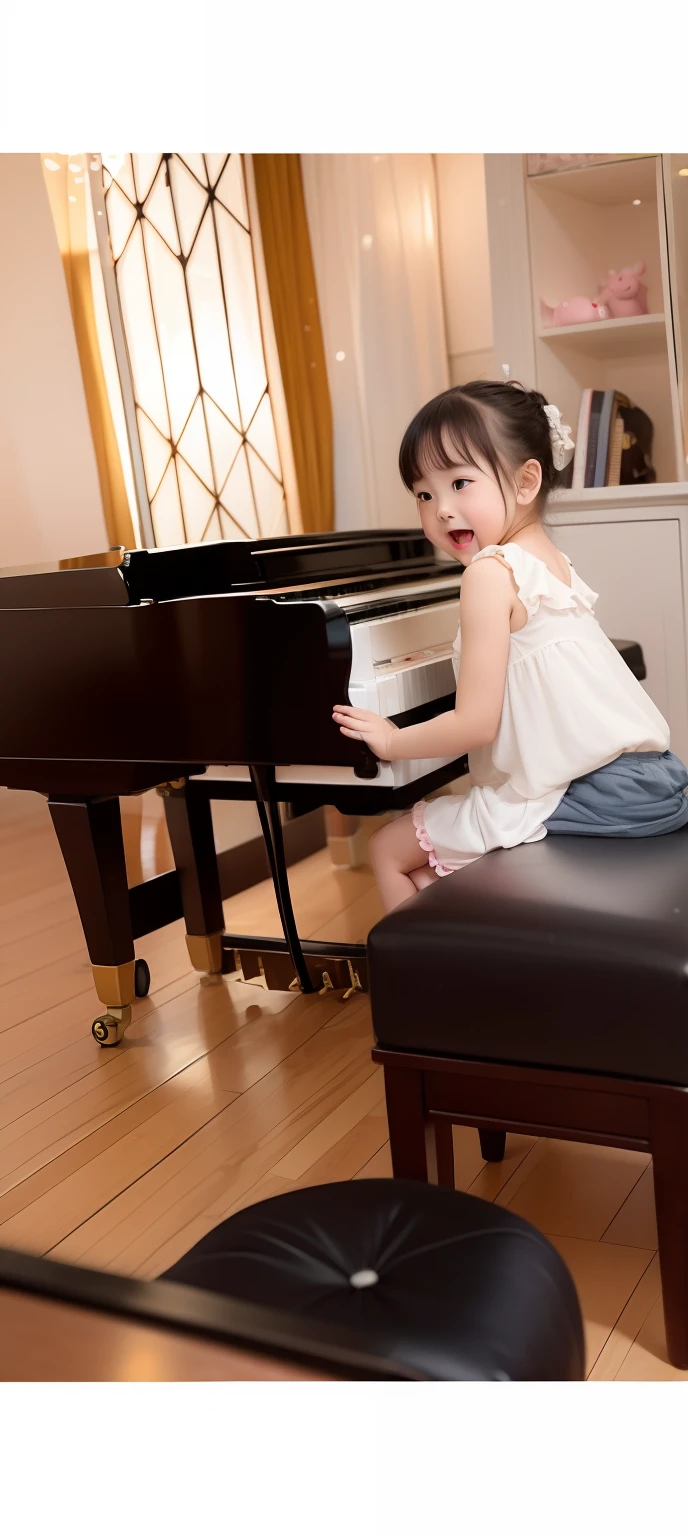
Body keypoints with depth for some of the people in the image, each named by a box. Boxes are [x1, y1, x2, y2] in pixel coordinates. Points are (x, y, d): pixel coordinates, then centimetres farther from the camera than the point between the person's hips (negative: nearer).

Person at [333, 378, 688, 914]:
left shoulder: (491, 572, -13)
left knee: (389, 849, 5)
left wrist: (391, 740, 0)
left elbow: (475, 724, -15)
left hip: (588, 794, -9)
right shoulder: (554, 561, 13)